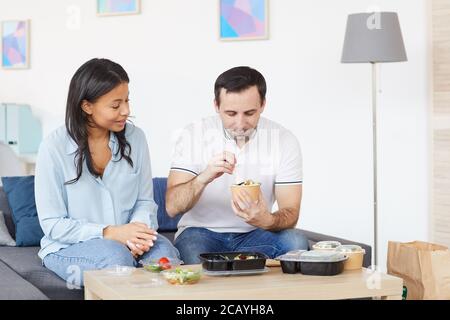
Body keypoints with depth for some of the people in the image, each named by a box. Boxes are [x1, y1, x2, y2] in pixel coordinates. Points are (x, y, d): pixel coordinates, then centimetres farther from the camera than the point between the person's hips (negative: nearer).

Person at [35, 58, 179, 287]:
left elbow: (145, 201, 6)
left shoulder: (134, 137, 1)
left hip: (126, 238, 3)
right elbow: (52, 223, -10)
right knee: (117, 256, -35)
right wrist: (110, 233, -22)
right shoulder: (54, 148, -10)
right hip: (68, 247, -3)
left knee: (165, 252, -29)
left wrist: (138, 228, -18)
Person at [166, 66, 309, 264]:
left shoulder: (284, 140, -7)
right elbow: (172, 207, -15)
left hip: (253, 233, 3)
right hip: (201, 231, -3)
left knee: (296, 242, -28)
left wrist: (267, 221, -33)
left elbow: (290, 214, -9)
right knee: (192, 245, -37)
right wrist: (204, 178, -34)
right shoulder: (194, 135, -9)